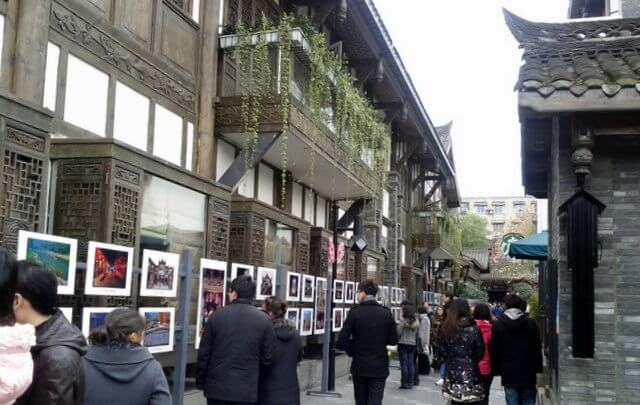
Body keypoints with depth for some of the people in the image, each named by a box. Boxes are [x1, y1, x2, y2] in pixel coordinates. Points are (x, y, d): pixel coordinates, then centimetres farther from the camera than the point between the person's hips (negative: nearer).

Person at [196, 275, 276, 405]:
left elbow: (203, 353, 0)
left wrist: (200, 382, 11)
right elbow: (267, 358, -2)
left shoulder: (217, 316, -4)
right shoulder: (264, 320, -3)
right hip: (247, 390, 0)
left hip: (217, 388, 1)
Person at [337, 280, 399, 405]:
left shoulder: (354, 312, -10)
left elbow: (342, 341, -14)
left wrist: (353, 351, 4)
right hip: (380, 367, 1)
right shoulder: (387, 313, -3)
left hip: (359, 366, 0)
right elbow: (393, 340, 1)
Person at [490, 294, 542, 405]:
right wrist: (538, 368, 12)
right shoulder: (531, 324, 1)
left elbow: (494, 350, -3)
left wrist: (495, 370, 5)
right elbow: (538, 349, 5)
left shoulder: (498, 325, -5)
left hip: (509, 374, -1)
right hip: (528, 374, 2)